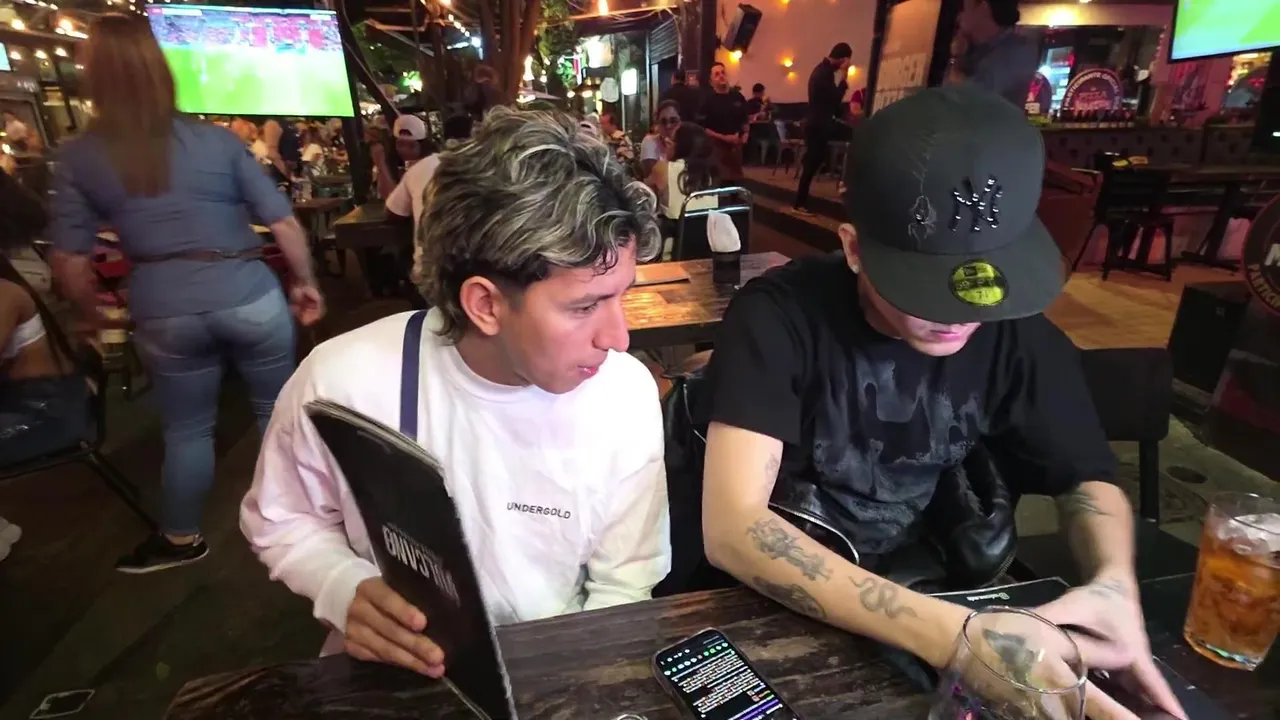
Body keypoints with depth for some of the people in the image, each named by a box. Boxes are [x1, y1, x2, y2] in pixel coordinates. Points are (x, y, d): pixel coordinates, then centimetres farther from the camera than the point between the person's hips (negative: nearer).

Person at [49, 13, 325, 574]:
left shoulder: (78, 158, 2)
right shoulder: (217, 139, 0)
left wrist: (92, 314, 18)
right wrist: (305, 283, 10)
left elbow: (70, 264, -1)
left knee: (186, 429, 18)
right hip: (249, 295, -1)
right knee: (278, 411, 17)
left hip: (164, 310, 1)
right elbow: (285, 223, -4)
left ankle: (180, 540, 36)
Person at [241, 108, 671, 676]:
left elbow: (623, 585, -5)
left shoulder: (627, 395, -16)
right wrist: (346, 593, -15)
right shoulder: (342, 380, -18)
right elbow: (279, 521, 2)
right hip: (392, 672, 1)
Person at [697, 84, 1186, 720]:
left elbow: (1086, 478, 3)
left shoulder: (1018, 330, -9)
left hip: (916, 585, 4)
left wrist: (1114, 581, -18)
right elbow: (731, 528, -32)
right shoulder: (778, 316, -23)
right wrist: (953, 636, -39)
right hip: (771, 604, -3)